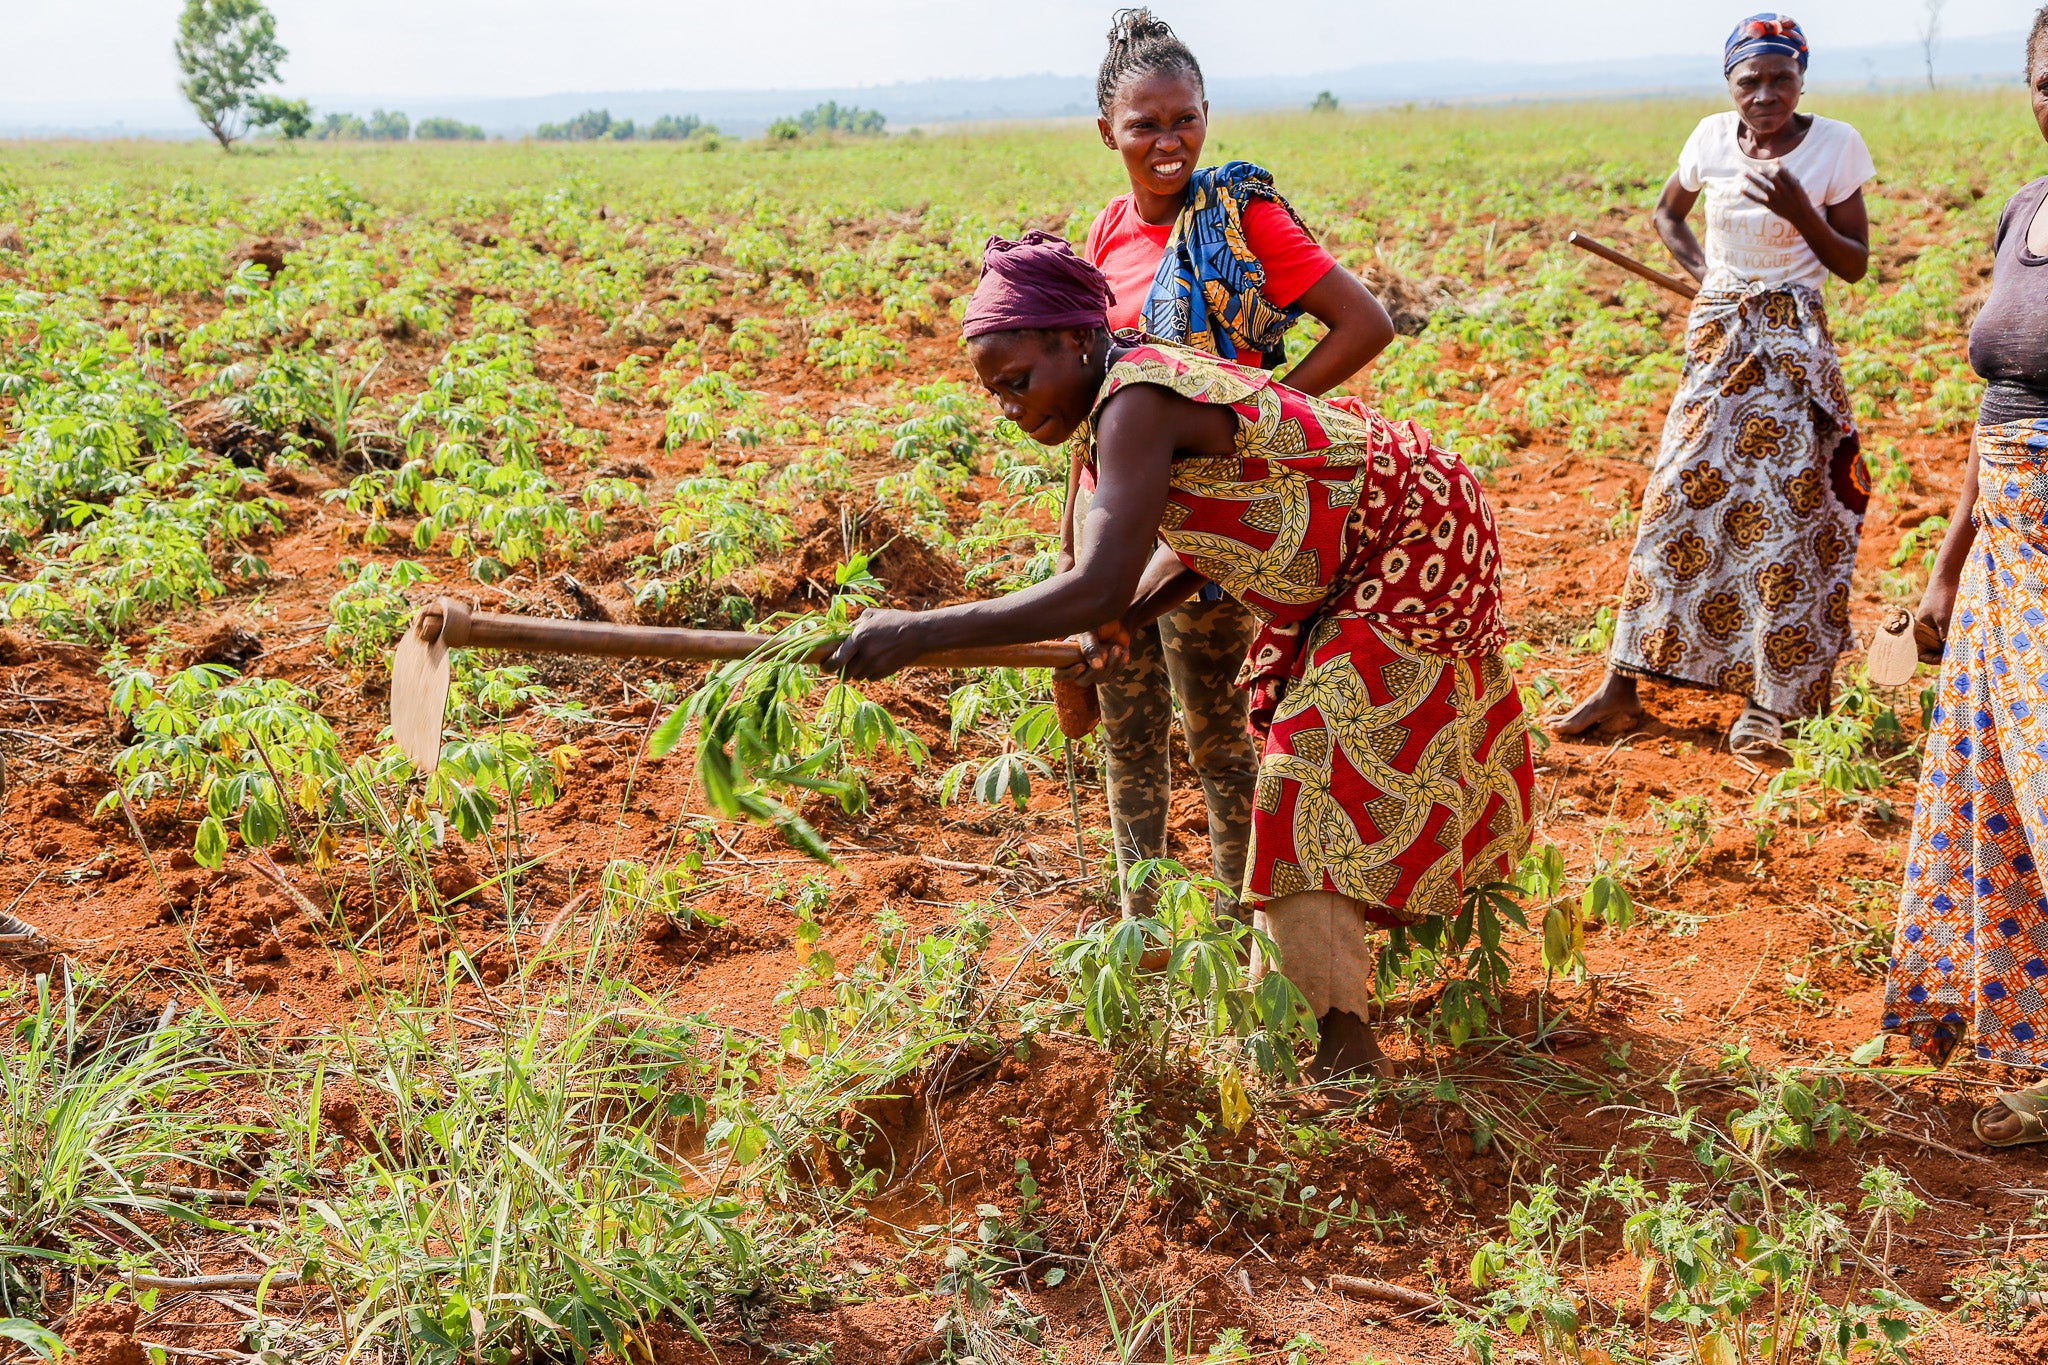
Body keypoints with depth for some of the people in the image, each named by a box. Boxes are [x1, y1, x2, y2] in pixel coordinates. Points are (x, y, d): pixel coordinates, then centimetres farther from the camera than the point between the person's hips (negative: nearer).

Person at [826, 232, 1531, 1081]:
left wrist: (917, 633, -40)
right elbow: (1195, 538, 9)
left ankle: (1342, 1043, -6)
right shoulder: (1153, 377, 0)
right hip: (1359, 564, 10)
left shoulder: (1135, 404, -29)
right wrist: (1123, 618, -8)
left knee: (1315, 775, -12)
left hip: (1410, 554, -10)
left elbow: (1098, 584, -40)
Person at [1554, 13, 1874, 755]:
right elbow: (1668, 211, 22)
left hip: (1793, 346, -3)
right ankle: (1622, 688, 4)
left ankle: (1769, 700, 4)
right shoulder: (1713, 138, 2)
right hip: (1716, 339, 3)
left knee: (1782, 514, -6)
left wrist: (1799, 212, -19)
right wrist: (1700, 270, 4)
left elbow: (1855, 264, -3)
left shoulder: (1834, 146, -6)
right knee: (1679, 499, 1)